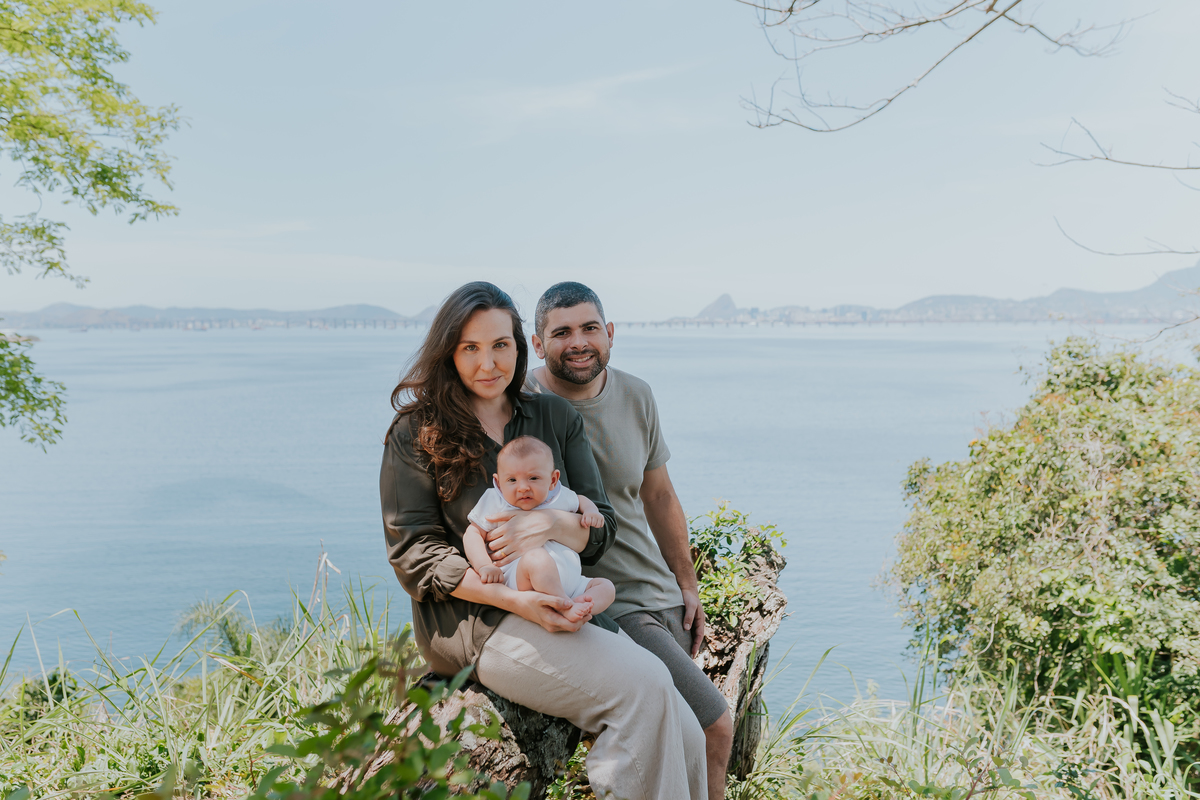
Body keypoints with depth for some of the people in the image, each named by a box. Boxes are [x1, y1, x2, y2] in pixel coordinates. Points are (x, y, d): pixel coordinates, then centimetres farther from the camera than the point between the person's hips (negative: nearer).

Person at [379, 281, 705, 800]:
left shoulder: (555, 417, 13)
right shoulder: (416, 435, 1)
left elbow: (600, 530, 9)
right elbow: (412, 553, -5)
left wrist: (549, 524, -16)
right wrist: (515, 601, -18)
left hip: (558, 611, 5)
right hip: (470, 621, -4)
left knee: (682, 736, -16)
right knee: (644, 687, -27)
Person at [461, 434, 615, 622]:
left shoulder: (559, 497, 16)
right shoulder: (495, 503, 5)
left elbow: (580, 500, 36)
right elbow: (472, 533, 3)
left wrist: (591, 512, 12)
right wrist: (485, 566, -13)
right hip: (518, 577, -6)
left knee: (606, 587, -8)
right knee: (537, 557, -37)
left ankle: (575, 608, -35)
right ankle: (566, 606, -30)